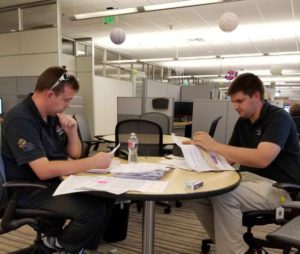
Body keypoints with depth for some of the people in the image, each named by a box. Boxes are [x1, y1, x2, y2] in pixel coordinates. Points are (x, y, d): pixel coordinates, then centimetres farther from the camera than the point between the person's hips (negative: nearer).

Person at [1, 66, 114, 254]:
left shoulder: (53, 115, 4)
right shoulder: (20, 119, -22)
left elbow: (75, 154, 10)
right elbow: (44, 170, -31)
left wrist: (72, 131, -10)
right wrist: (93, 162, -29)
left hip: (54, 182, 8)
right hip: (29, 191, -8)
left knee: (106, 197, -8)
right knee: (93, 210, -24)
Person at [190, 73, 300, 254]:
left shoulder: (278, 118, -15)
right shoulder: (243, 121, 8)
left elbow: (262, 159, -31)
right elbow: (229, 158, 10)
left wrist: (215, 146, -29)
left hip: (278, 186, -7)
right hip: (250, 178, 8)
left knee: (224, 195, -31)